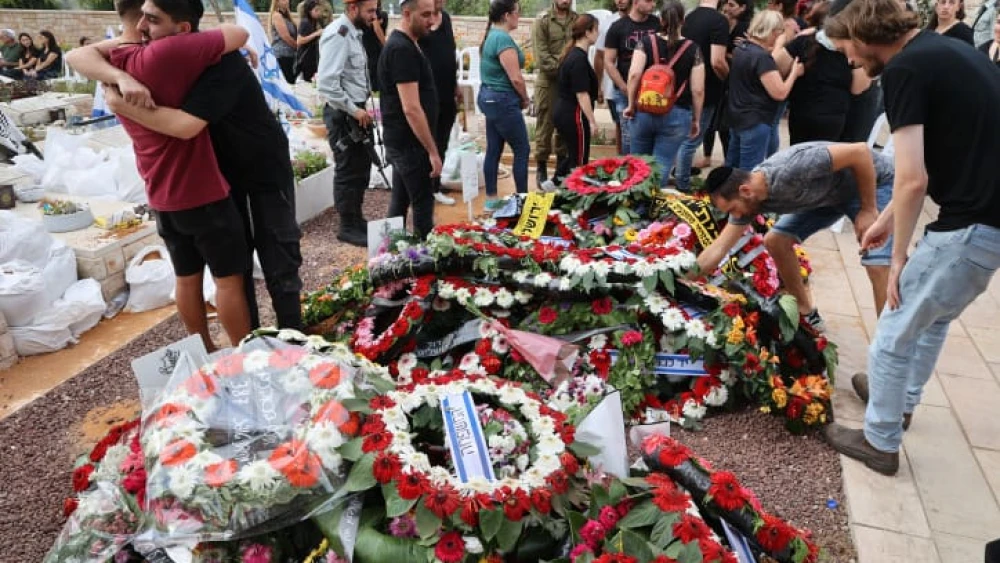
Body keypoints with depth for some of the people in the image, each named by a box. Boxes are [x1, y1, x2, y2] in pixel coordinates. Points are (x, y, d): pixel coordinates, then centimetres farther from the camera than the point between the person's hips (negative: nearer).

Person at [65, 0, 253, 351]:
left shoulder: (116, 60, 0)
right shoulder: (167, 54, -24)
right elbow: (240, 33, -20)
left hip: (162, 197, 8)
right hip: (202, 193, -7)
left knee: (187, 277, 17)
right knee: (229, 278, 4)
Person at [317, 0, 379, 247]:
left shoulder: (353, 33, 10)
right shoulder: (338, 35, -19)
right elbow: (326, 84, -26)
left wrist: (361, 107, 10)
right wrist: (354, 110, -21)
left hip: (356, 111, 9)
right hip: (343, 114, -9)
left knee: (361, 168, 18)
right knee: (348, 172, 1)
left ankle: (357, 219, 32)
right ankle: (347, 227, 15)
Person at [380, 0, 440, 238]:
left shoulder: (403, 43, 13)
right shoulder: (402, 49, -19)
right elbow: (411, 108, -24)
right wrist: (433, 151, -22)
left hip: (401, 140, 10)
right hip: (409, 142, -10)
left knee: (400, 201, 15)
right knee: (423, 203, -2)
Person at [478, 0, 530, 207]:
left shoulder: (491, 35, 11)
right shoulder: (503, 38, -19)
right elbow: (515, 78, -21)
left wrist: (518, 98, 12)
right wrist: (525, 99, -4)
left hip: (489, 97, 10)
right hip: (502, 101, -10)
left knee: (494, 149, 12)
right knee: (522, 150, 1)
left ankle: (491, 199, 19)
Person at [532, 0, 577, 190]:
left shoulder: (577, 20, 9)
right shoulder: (542, 21, -3)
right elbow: (542, 56, -11)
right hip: (548, 81, -4)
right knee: (545, 126, 0)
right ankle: (541, 170, 8)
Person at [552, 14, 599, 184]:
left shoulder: (572, 54, 11)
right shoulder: (579, 58, -19)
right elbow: (582, 94, -21)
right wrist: (592, 120, -17)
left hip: (563, 112, 10)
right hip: (573, 115, -10)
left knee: (573, 155, 21)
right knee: (579, 159, 2)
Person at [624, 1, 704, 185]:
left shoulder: (646, 42, 1)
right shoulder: (692, 49, -1)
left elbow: (634, 74, -12)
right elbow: (698, 90, -3)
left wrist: (631, 105, -2)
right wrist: (696, 119, 8)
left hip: (644, 111, 2)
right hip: (676, 115, -2)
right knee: (661, 167, 2)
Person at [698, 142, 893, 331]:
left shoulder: (791, 171, -38)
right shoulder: (748, 199, -14)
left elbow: (860, 151, -32)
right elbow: (718, 249, -8)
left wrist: (868, 210, -25)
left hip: (874, 182, -7)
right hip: (829, 194, 7)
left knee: (877, 265, -19)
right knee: (775, 241, 0)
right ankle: (807, 314, 15)